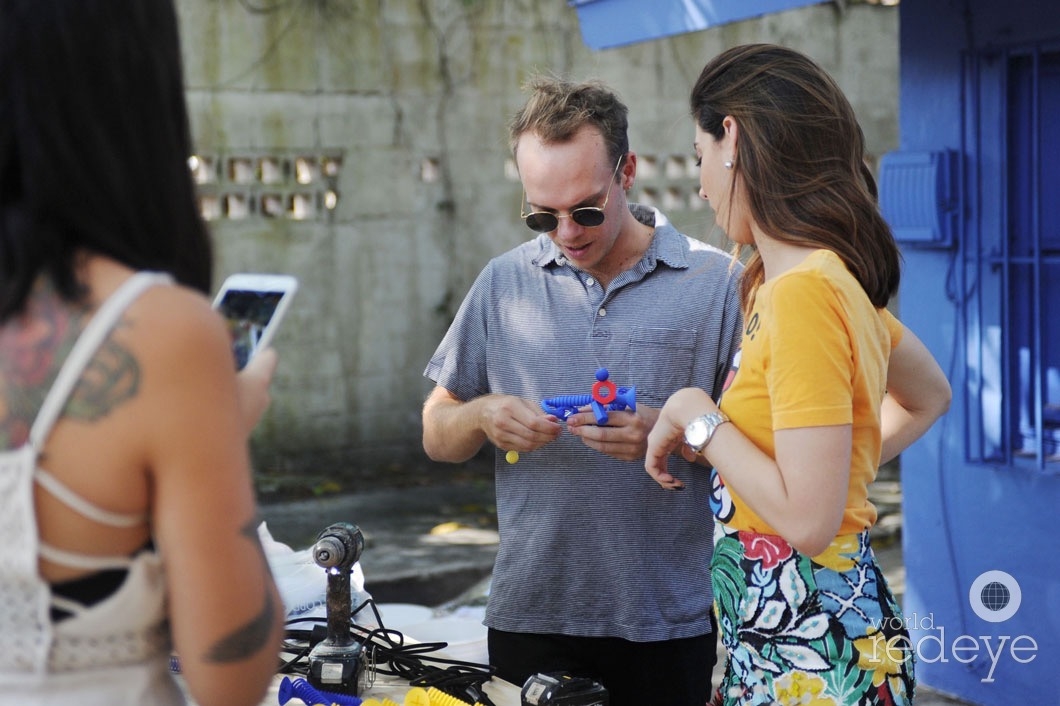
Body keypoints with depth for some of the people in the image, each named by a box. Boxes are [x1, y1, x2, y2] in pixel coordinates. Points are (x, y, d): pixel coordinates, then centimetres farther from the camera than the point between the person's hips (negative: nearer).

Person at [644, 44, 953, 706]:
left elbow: (806, 520, -24)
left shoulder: (804, 292, -20)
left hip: (812, 653, -9)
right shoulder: (840, 277, 7)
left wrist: (696, 417, -14)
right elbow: (929, 397, 25)